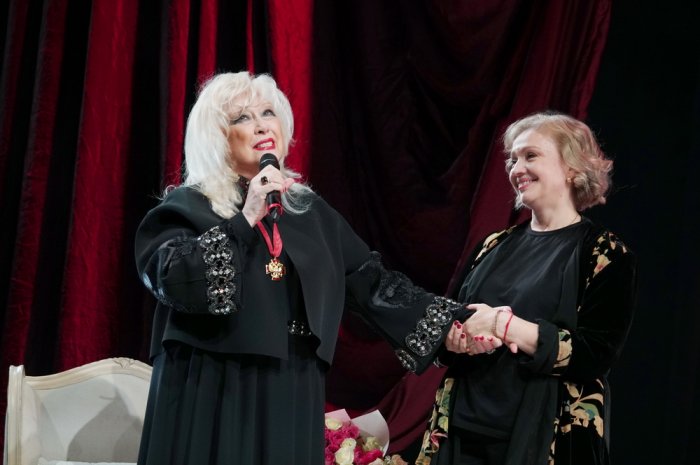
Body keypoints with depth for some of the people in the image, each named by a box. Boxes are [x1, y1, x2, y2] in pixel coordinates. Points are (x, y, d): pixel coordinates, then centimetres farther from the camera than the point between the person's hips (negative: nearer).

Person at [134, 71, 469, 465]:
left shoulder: (312, 213, 13)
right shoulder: (189, 206, -1)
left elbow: (371, 280, 7)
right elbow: (173, 279, -17)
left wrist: (451, 322, -3)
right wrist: (245, 220, -18)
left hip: (291, 397, 4)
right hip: (210, 398, -4)